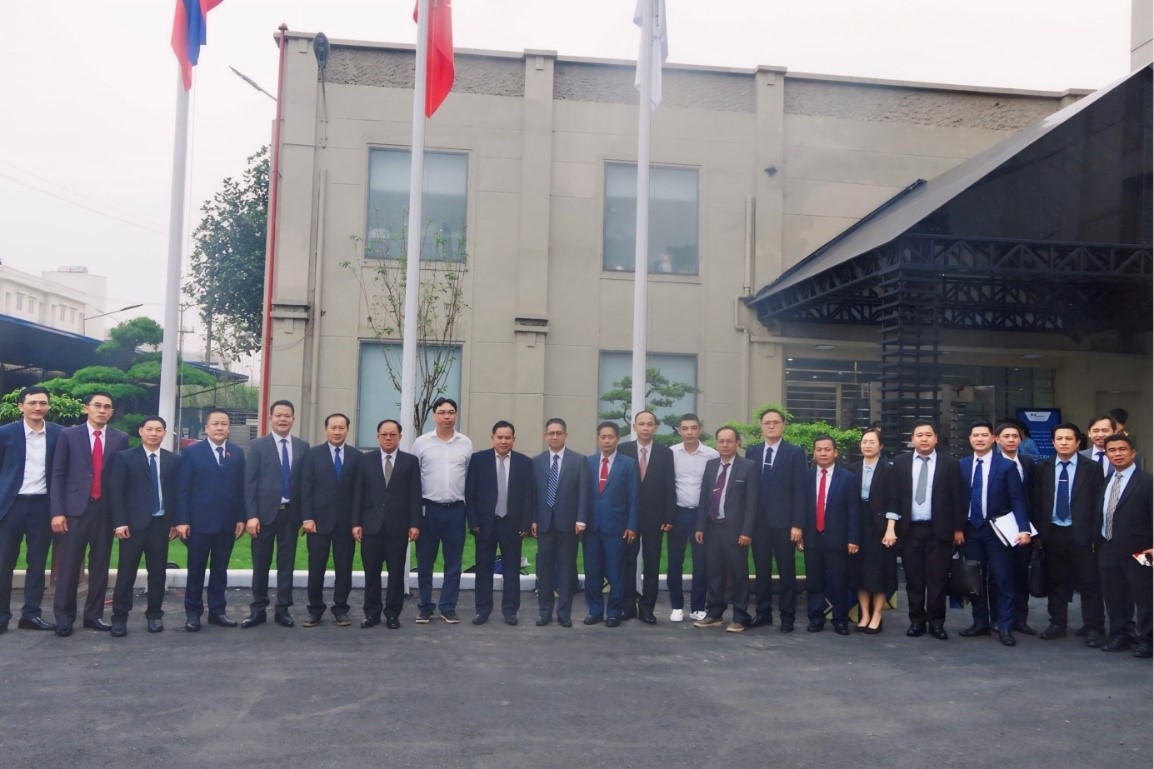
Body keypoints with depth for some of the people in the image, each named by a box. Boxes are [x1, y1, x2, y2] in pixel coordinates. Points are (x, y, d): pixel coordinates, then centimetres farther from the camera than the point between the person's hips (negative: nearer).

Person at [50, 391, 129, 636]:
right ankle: (64, 617, 12)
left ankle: (94, 615, 18)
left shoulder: (120, 439, 6)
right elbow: (58, 475, 0)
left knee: (100, 565, 8)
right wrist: (57, 511, -7)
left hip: (106, 510, 2)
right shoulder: (68, 435, 2)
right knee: (69, 565, 1)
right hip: (75, 508, -2)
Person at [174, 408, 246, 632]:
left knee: (220, 569, 10)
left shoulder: (237, 454, 8)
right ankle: (193, 613, 15)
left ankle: (217, 611, 18)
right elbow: (182, 489, -5)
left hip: (227, 523, 3)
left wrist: (241, 518, 0)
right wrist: (182, 520, -11)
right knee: (196, 569, 6)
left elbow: (241, 489, 6)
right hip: (199, 522, -3)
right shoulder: (191, 452, -1)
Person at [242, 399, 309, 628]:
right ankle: (258, 610, 17)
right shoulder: (257, 446, -1)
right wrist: (251, 515, -11)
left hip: (291, 513, 2)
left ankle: (283, 609, 16)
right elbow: (250, 483, -4)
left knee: (287, 563, 7)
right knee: (261, 564, 6)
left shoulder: (303, 447, 6)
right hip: (265, 513, -2)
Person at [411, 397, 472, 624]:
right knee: (425, 562, 6)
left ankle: (448, 607, 17)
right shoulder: (421, 443, 1)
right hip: (428, 508, -1)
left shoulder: (466, 444, 4)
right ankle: (425, 607, 17)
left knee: (453, 562, 6)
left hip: (456, 510, 1)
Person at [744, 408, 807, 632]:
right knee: (761, 570, 9)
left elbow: (799, 490, -5)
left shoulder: (795, 452, -1)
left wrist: (797, 524, -11)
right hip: (758, 521, 3)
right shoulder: (752, 452, 10)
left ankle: (787, 616, 12)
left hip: (783, 522, -3)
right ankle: (763, 612, 19)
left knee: (786, 571, 4)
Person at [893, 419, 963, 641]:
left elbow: (956, 498, 2)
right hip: (910, 529, 1)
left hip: (938, 530, -1)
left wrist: (958, 528, -1)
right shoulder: (900, 463, 6)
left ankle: (936, 622, 12)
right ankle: (917, 620, 15)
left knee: (937, 578, 2)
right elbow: (894, 496, 5)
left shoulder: (950, 463, 2)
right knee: (914, 578, 6)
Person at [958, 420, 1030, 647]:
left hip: (997, 529, -3)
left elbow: (1017, 500, -7)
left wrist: (1023, 528, -17)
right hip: (971, 530, 3)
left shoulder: (1007, 466, -3)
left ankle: (1005, 627, 7)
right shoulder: (961, 465, 6)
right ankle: (980, 622, 20)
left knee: (1002, 579, 0)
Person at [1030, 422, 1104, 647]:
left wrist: (1096, 535, -8)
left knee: (1089, 583, 2)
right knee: (1055, 582, 11)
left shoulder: (1091, 468, -2)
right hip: (1052, 533, 3)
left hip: (1081, 534, -3)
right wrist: (1038, 533, 2)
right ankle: (1057, 624, 21)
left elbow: (1098, 503, -3)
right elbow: (1035, 503, 6)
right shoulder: (1042, 469, 6)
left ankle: (1094, 629, 10)